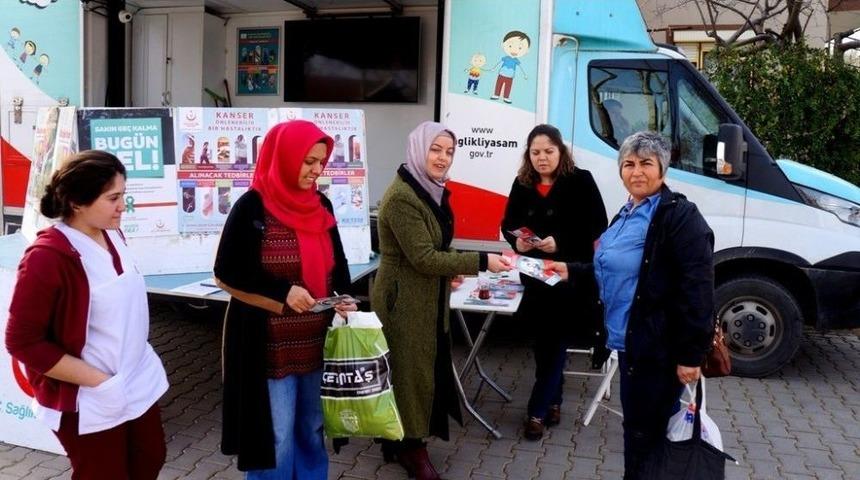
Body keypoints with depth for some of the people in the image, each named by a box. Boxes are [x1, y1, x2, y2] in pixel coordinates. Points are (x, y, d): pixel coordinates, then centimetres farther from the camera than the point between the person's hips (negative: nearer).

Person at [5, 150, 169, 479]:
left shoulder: (111, 234, 1)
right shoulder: (47, 257, -21)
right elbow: (23, 343, -18)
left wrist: (137, 355, 11)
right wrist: (98, 381, -20)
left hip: (139, 381, 7)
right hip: (90, 403, -7)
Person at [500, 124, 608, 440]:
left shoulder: (581, 181, -8)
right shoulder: (522, 184, 5)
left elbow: (597, 228, -11)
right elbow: (508, 224, 11)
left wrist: (560, 242, -22)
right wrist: (516, 241, -11)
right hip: (535, 277, 5)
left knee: (555, 343, 0)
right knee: (543, 342, 14)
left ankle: (537, 410, 8)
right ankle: (553, 401, 32)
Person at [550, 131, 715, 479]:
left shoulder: (680, 215, -16)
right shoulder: (627, 214, 13)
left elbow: (697, 289, -20)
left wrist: (690, 354, -21)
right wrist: (572, 271, 16)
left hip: (660, 347, -9)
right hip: (629, 340, 9)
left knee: (647, 433, 4)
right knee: (635, 425, 20)